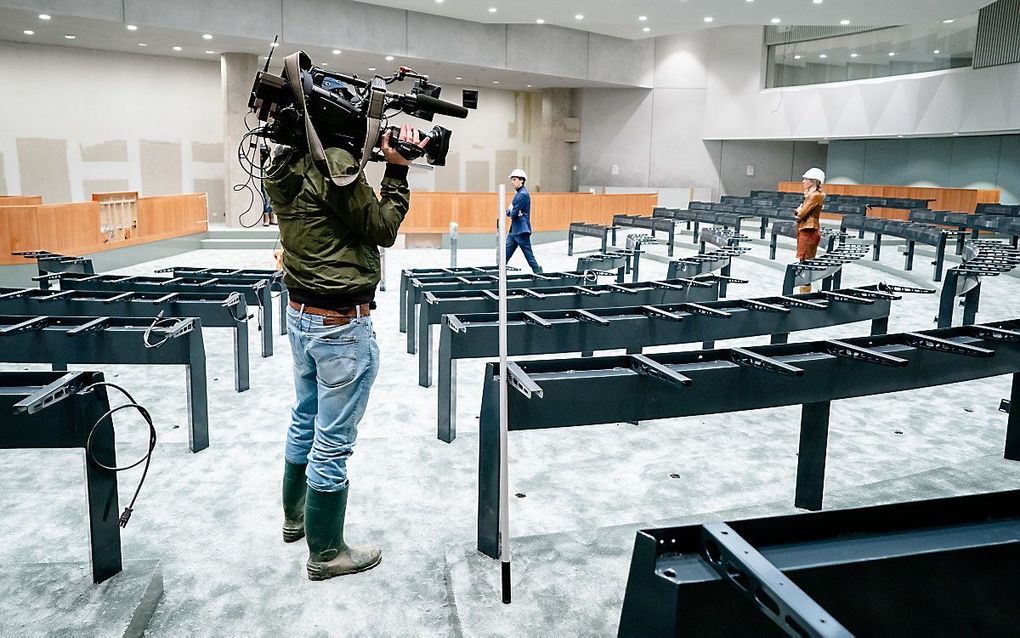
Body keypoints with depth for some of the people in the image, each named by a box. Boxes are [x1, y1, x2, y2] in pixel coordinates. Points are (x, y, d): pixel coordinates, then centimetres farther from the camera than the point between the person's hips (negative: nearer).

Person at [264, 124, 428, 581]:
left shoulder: (285, 167, 6)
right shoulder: (335, 164, -21)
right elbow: (382, 230, -12)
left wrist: (384, 166, 4)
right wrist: (397, 171, -7)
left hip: (301, 315, 10)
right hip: (342, 325, -9)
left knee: (305, 422, 24)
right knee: (333, 442, 3)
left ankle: (295, 516, 42)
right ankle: (326, 552, 18)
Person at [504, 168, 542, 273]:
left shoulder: (523, 194, -15)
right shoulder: (518, 194, 16)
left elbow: (514, 214, -19)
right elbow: (508, 212, 15)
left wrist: (511, 212, 3)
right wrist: (510, 211, -7)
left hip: (522, 230, -10)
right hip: (514, 230, 10)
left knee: (528, 254, -4)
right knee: (506, 253, 8)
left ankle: (538, 271, 4)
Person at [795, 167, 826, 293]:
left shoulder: (815, 196, -14)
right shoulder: (811, 195, 17)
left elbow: (801, 213, -17)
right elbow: (800, 212, 16)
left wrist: (800, 210, 3)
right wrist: (801, 211, -4)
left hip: (809, 231, -10)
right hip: (805, 230, 10)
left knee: (805, 262, -8)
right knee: (805, 263, 12)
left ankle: (805, 291, -6)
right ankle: (805, 292, 16)